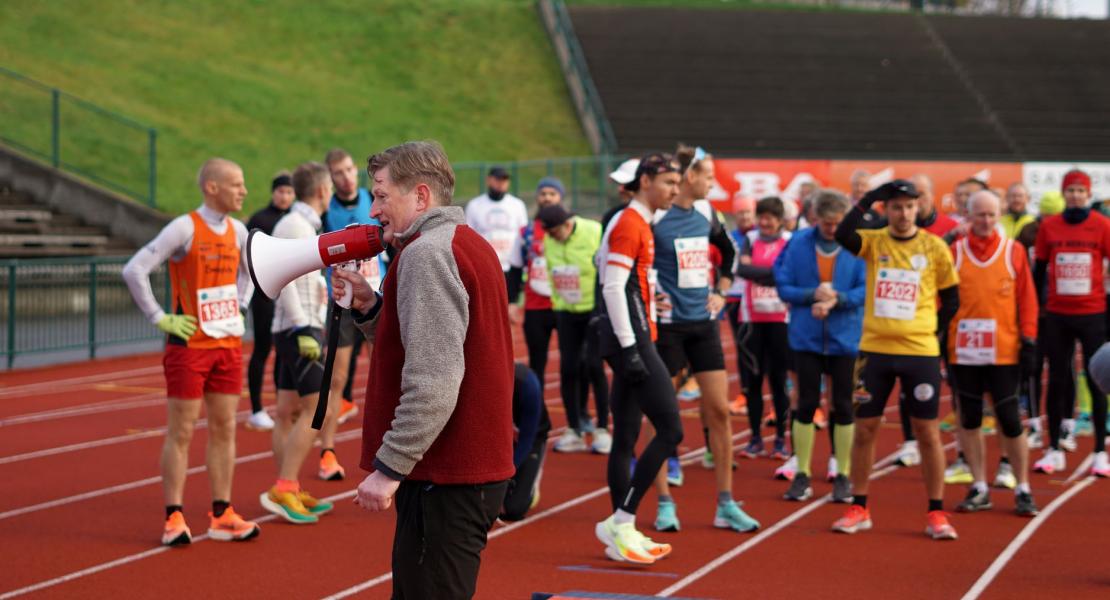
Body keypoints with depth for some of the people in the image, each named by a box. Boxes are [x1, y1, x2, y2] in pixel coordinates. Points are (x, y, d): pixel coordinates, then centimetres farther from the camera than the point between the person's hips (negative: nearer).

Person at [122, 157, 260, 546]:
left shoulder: (238, 231, 7)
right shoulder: (185, 229, -14)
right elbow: (134, 270, -19)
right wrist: (160, 318, -16)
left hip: (228, 344, 7)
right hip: (189, 344, -7)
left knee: (224, 429, 9)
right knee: (181, 432, -1)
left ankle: (221, 516, 15)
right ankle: (174, 519, 4)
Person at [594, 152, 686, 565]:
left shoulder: (639, 223, 19)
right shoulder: (630, 224, -11)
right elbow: (613, 287, -18)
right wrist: (629, 347, -21)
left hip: (632, 341, 10)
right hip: (631, 340, -10)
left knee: (625, 438, 11)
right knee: (670, 429, -12)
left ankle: (620, 531, 15)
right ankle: (621, 522, -9)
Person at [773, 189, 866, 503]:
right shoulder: (799, 243, -1)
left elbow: (865, 289, -9)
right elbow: (783, 287, -1)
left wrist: (837, 300, -23)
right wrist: (813, 295, -17)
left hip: (844, 337, -1)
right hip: (806, 336, 1)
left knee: (842, 406, 5)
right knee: (806, 404, 4)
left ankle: (843, 476, 15)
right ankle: (802, 475, 13)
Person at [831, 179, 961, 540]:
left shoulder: (934, 247, 1)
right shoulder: (874, 242, 3)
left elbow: (952, 299, 8)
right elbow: (844, 236, -19)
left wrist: (933, 331, 2)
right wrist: (868, 199, -19)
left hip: (920, 351, -1)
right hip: (875, 349, 2)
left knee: (927, 432, 0)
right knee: (864, 428, 6)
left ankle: (936, 514, 7)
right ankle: (858, 509, 16)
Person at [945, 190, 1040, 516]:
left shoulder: (1014, 251, 2)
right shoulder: (954, 253, 3)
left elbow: (1027, 299, 2)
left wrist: (1029, 342, -3)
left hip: (1004, 352, -2)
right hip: (963, 351, 2)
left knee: (1010, 420, 0)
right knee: (970, 419, 8)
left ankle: (1022, 490, 10)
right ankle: (979, 489, 17)